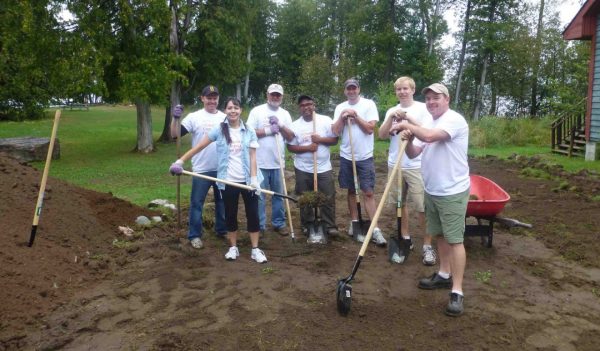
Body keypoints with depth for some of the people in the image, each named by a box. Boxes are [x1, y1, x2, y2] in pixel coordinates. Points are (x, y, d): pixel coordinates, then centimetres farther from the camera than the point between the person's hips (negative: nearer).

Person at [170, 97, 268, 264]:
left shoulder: (249, 131, 1)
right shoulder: (219, 130, -1)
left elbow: (252, 157, 0)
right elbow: (199, 146, -1)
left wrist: (254, 178, -10)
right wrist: (180, 161, -7)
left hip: (247, 180, 0)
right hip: (228, 181, 0)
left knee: (253, 214, 2)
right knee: (230, 215, 9)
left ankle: (255, 249, 12)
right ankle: (233, 248, 23)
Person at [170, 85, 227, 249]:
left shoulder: (225, 118, 4)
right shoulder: (194, 117, -6)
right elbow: (175, 135, -11)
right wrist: (175, 118, -26)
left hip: (222, 169, 4)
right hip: (201, 169, -3)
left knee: (222, 201, 16)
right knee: (196, 203, 4)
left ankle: (222, 230, 31)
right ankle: (194, 235, 17)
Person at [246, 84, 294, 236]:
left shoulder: (285, 114, 9)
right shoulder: (257, 111, -2)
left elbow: (290, 137, 3)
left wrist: (280, 125, -11)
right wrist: (268, 130, -13)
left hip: (278, 162, 4)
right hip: (260, 162, -3)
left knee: (278, 194, 12)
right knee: (259, 195, 3)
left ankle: (279, 223, 24)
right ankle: (259, 225, 13)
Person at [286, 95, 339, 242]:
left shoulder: (325, 120, -2)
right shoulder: (295, 125, -1)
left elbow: (335, 140, -1)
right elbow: (290, 147, -3)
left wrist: (320, 139, -16)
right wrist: (307, 148, -17)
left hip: (324, 168, 0)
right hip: (303, 169, 1)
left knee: (328, 198, 1)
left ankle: (330, 226, 13)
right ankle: (308, 226, 22)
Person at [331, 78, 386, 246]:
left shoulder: (369, 104, -4)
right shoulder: (340, 107, 6)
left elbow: (370, 129, -12)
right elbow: (335, 132, -1)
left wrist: (355, 116, -17)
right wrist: (342, 117, -14)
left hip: (365, 157, -3)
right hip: (346, 156, 4)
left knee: (368, 192, -5)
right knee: (351, 191, 12)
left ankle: (375, 229, -3)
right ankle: (355, 223, 24)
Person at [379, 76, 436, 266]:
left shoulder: (422, 108, -2)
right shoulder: (391, 111, 10)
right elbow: (382, 135, 1)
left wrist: (408, 118, -19)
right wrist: (391, 117, -12)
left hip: (416, 166, -4)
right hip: (395, 165, 5)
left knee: (423, 207, -2)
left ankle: (427, 245, 9)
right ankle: (406, 239, 26)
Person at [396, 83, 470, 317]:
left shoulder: (454, 119, -16)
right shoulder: (428, 125, 12)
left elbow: (429, 136, -33)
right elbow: (413, 154, 10)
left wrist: (408, 125, -16)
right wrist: (408, 139, -11)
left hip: (452, 192, -9)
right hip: (432, 191, 9)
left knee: (455, 239, -6)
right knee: (441, 235, 19)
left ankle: (457, 292, 0)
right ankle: (444, 275, 35)